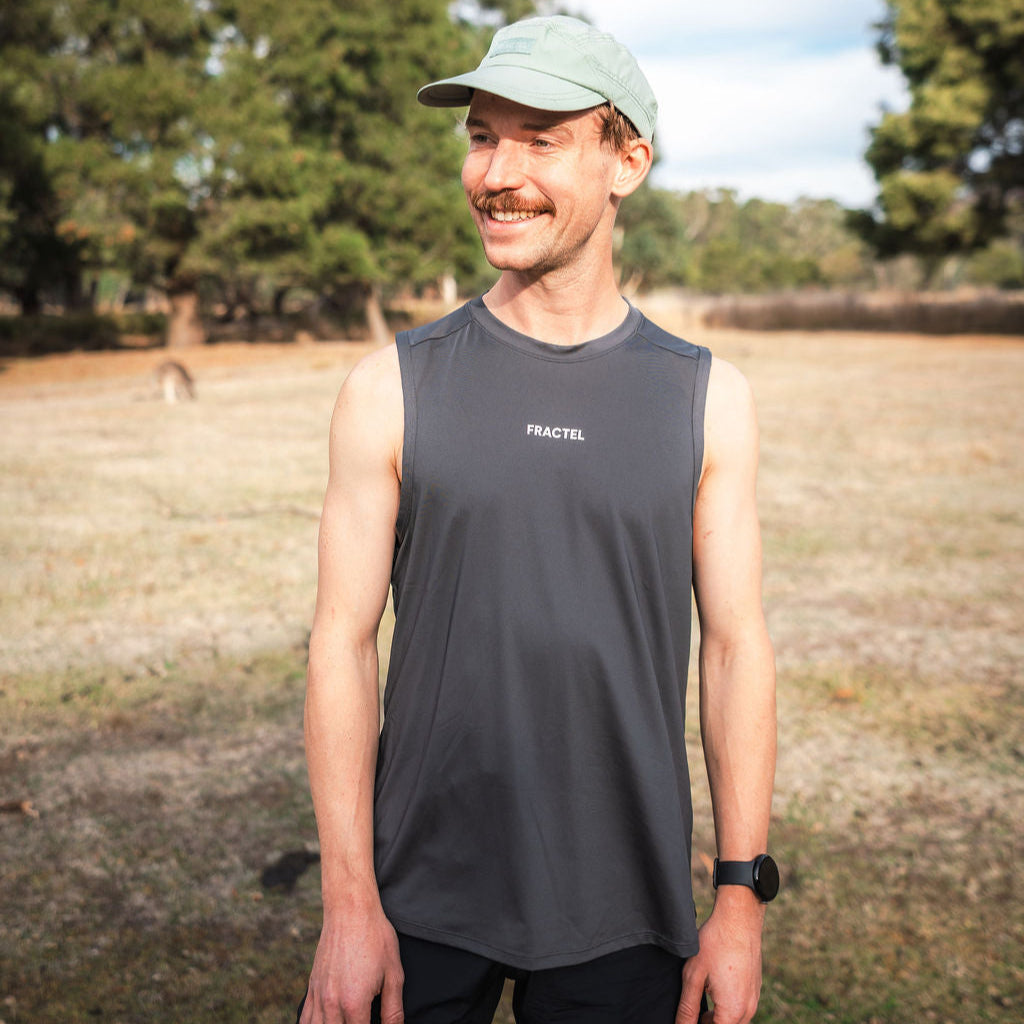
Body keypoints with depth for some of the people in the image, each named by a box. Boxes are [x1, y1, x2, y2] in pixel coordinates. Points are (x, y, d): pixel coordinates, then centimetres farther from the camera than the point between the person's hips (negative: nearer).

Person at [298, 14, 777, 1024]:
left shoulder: (707, 398, -1)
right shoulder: (392, 389, -4)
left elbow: (737, 647, 0)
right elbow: (342, 643, -4)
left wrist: (742, 899, -2)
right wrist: (348, 905, -7)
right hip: (422, 897, 0)